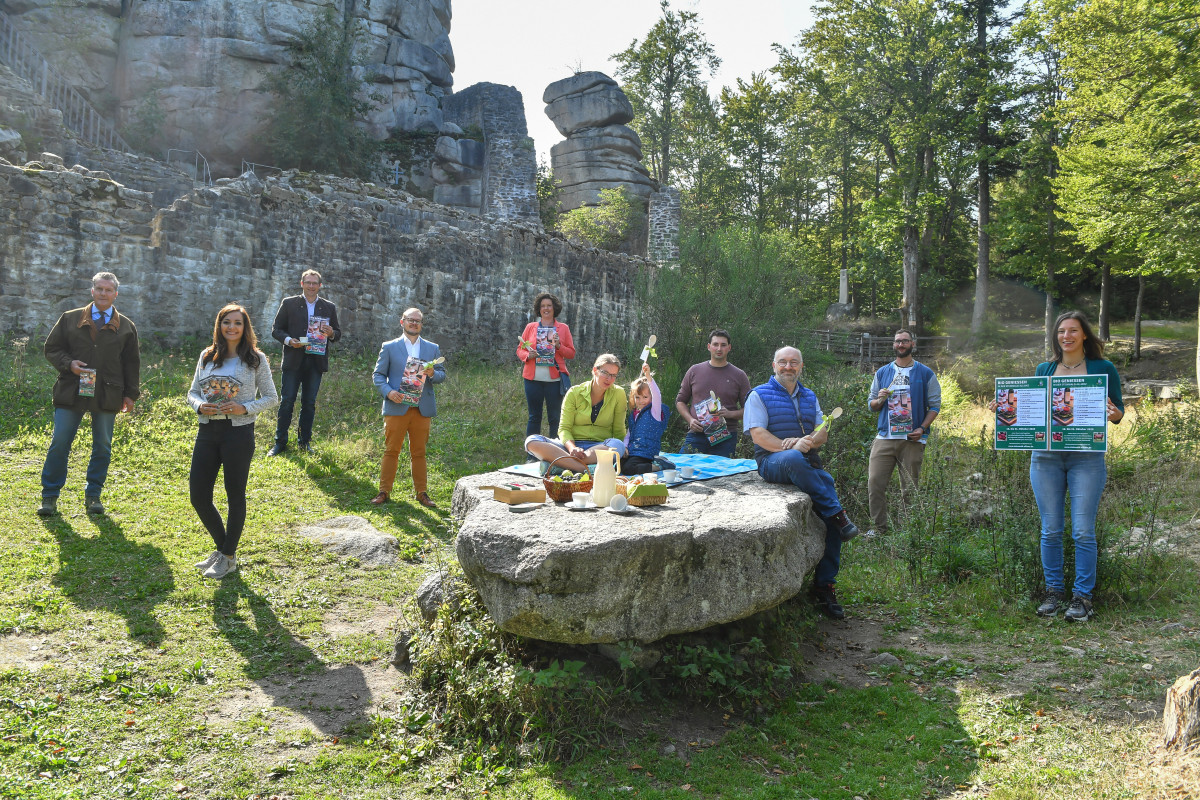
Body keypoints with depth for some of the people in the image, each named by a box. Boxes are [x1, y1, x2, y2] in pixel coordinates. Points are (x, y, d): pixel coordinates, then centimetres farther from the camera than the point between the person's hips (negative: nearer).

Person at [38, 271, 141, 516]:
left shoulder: (126, 326, 9)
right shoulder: (70, 319, 7)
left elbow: (132, 363, 10)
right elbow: (51, 348, 9)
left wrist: (131, 394, 5)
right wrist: (68, 364, -11)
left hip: (107, 395, 1)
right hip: (71, 392, -1)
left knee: (102, 448, 6)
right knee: (59, 444, 0)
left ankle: (93, 495, 18)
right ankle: (49, 496, 10)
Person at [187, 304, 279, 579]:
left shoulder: (255, 359, -2)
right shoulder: (207, 356, 9)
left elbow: (271, 398, -1)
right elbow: (193, 392, 14)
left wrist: (245, 408, -16)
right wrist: (200, 406, -8)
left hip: (239, 432, -4)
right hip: (208, 431, 5)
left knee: (235, 495, 5)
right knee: (198, 496, 5)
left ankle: (229, 557, 20)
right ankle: (222, 546, 27)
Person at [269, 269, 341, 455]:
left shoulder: (329, 307, 10)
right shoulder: (288, 303, 5)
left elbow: (338, 333, 13)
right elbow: (276, 329, 5)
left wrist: (331, 333, -10)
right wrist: (288, 340, -14)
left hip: (316, 361, 2)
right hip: (293, 361, -2)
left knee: (309, 403, 7)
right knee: (287, 401, -1)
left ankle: (304, 442, 17)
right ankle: (280, 442, 8)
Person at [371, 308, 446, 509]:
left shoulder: (432, 348, 13)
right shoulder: (389, 347, 6)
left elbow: (442, 374, 13)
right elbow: (378, 374, 6)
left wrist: (433, 374, -11)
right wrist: (388, 392, -13)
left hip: (422, 409, 2)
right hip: (397, 408, -2)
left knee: (419, 453, 7)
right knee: (391, 451, 2)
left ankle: (421, 493, 15)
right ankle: (384, 491, 11)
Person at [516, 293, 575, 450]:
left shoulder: (563, 328, 9)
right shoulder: (530, 327, 11)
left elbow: (571, 353, 8)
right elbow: (520, 349, 13)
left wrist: (559, 346, -10)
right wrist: (528, 355, -9)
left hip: (554, 379, -1)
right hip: (533, 378, 1)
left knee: (555, 417, 0)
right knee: (534, 417, 4)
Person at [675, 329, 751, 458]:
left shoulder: (739, 376, 7)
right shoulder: (694, 371, 9)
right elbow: (680, 401, 16)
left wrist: (730, 414, -11)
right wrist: (690, 419, -2)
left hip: (725, 438, -1)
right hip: (696, 435, 1)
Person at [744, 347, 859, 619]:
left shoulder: (809, 397, 24)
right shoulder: (760, 395, 8)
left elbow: (822, 431, 14)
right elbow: (758, 434, -5)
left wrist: (808, 441, -10)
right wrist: (791, 447, -19)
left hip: (808, 464, 5)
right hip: (772, 462, -5)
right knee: (793, 459, -41)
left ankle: (824, 586, -5)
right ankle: (837, 513, -28)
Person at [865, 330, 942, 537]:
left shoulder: (925, 373, 7)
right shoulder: (882, 373, 14)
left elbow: (935, 405, 4)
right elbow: (871, 404, 16)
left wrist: (922, 428, -10)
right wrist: (880, 400, -7)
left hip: (912, 440, -2)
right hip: (885, 437, 2)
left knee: (910, 488, 2)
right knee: (875, 483, -6)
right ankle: (879, 527, 5)